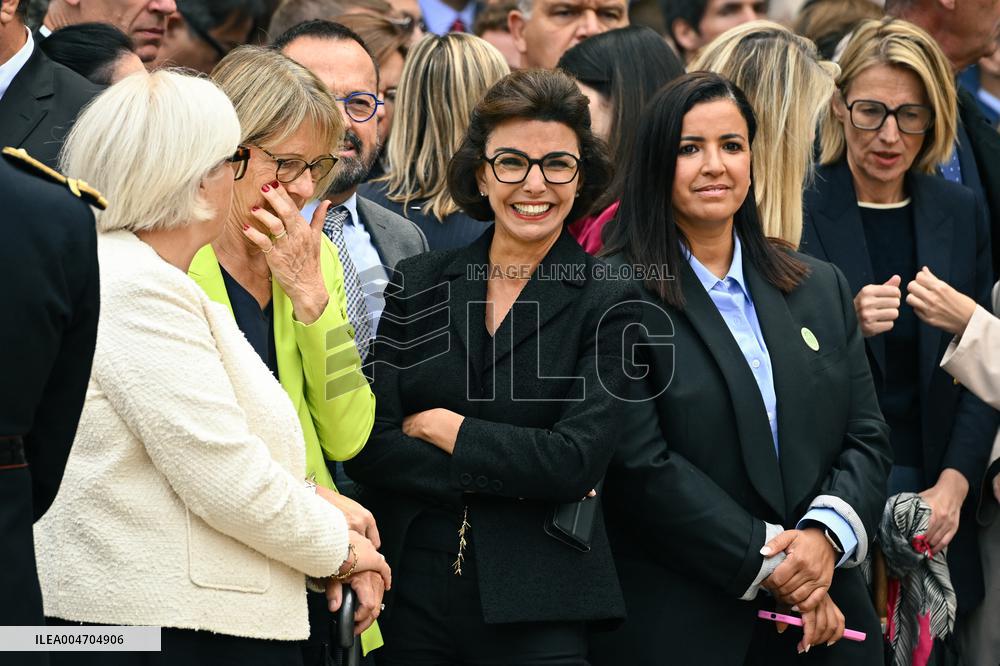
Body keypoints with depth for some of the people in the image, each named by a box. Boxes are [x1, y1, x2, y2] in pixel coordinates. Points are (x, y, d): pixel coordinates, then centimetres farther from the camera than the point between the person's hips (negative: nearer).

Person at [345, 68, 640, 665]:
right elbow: (369, 449, -2)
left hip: (537, 609, -3)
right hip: (414, 591, 3)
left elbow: (578, 459, -13)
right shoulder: (421, 283, 7)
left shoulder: (606, 302, -1)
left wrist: (443, 428, -6)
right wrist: (516, 475, -12)